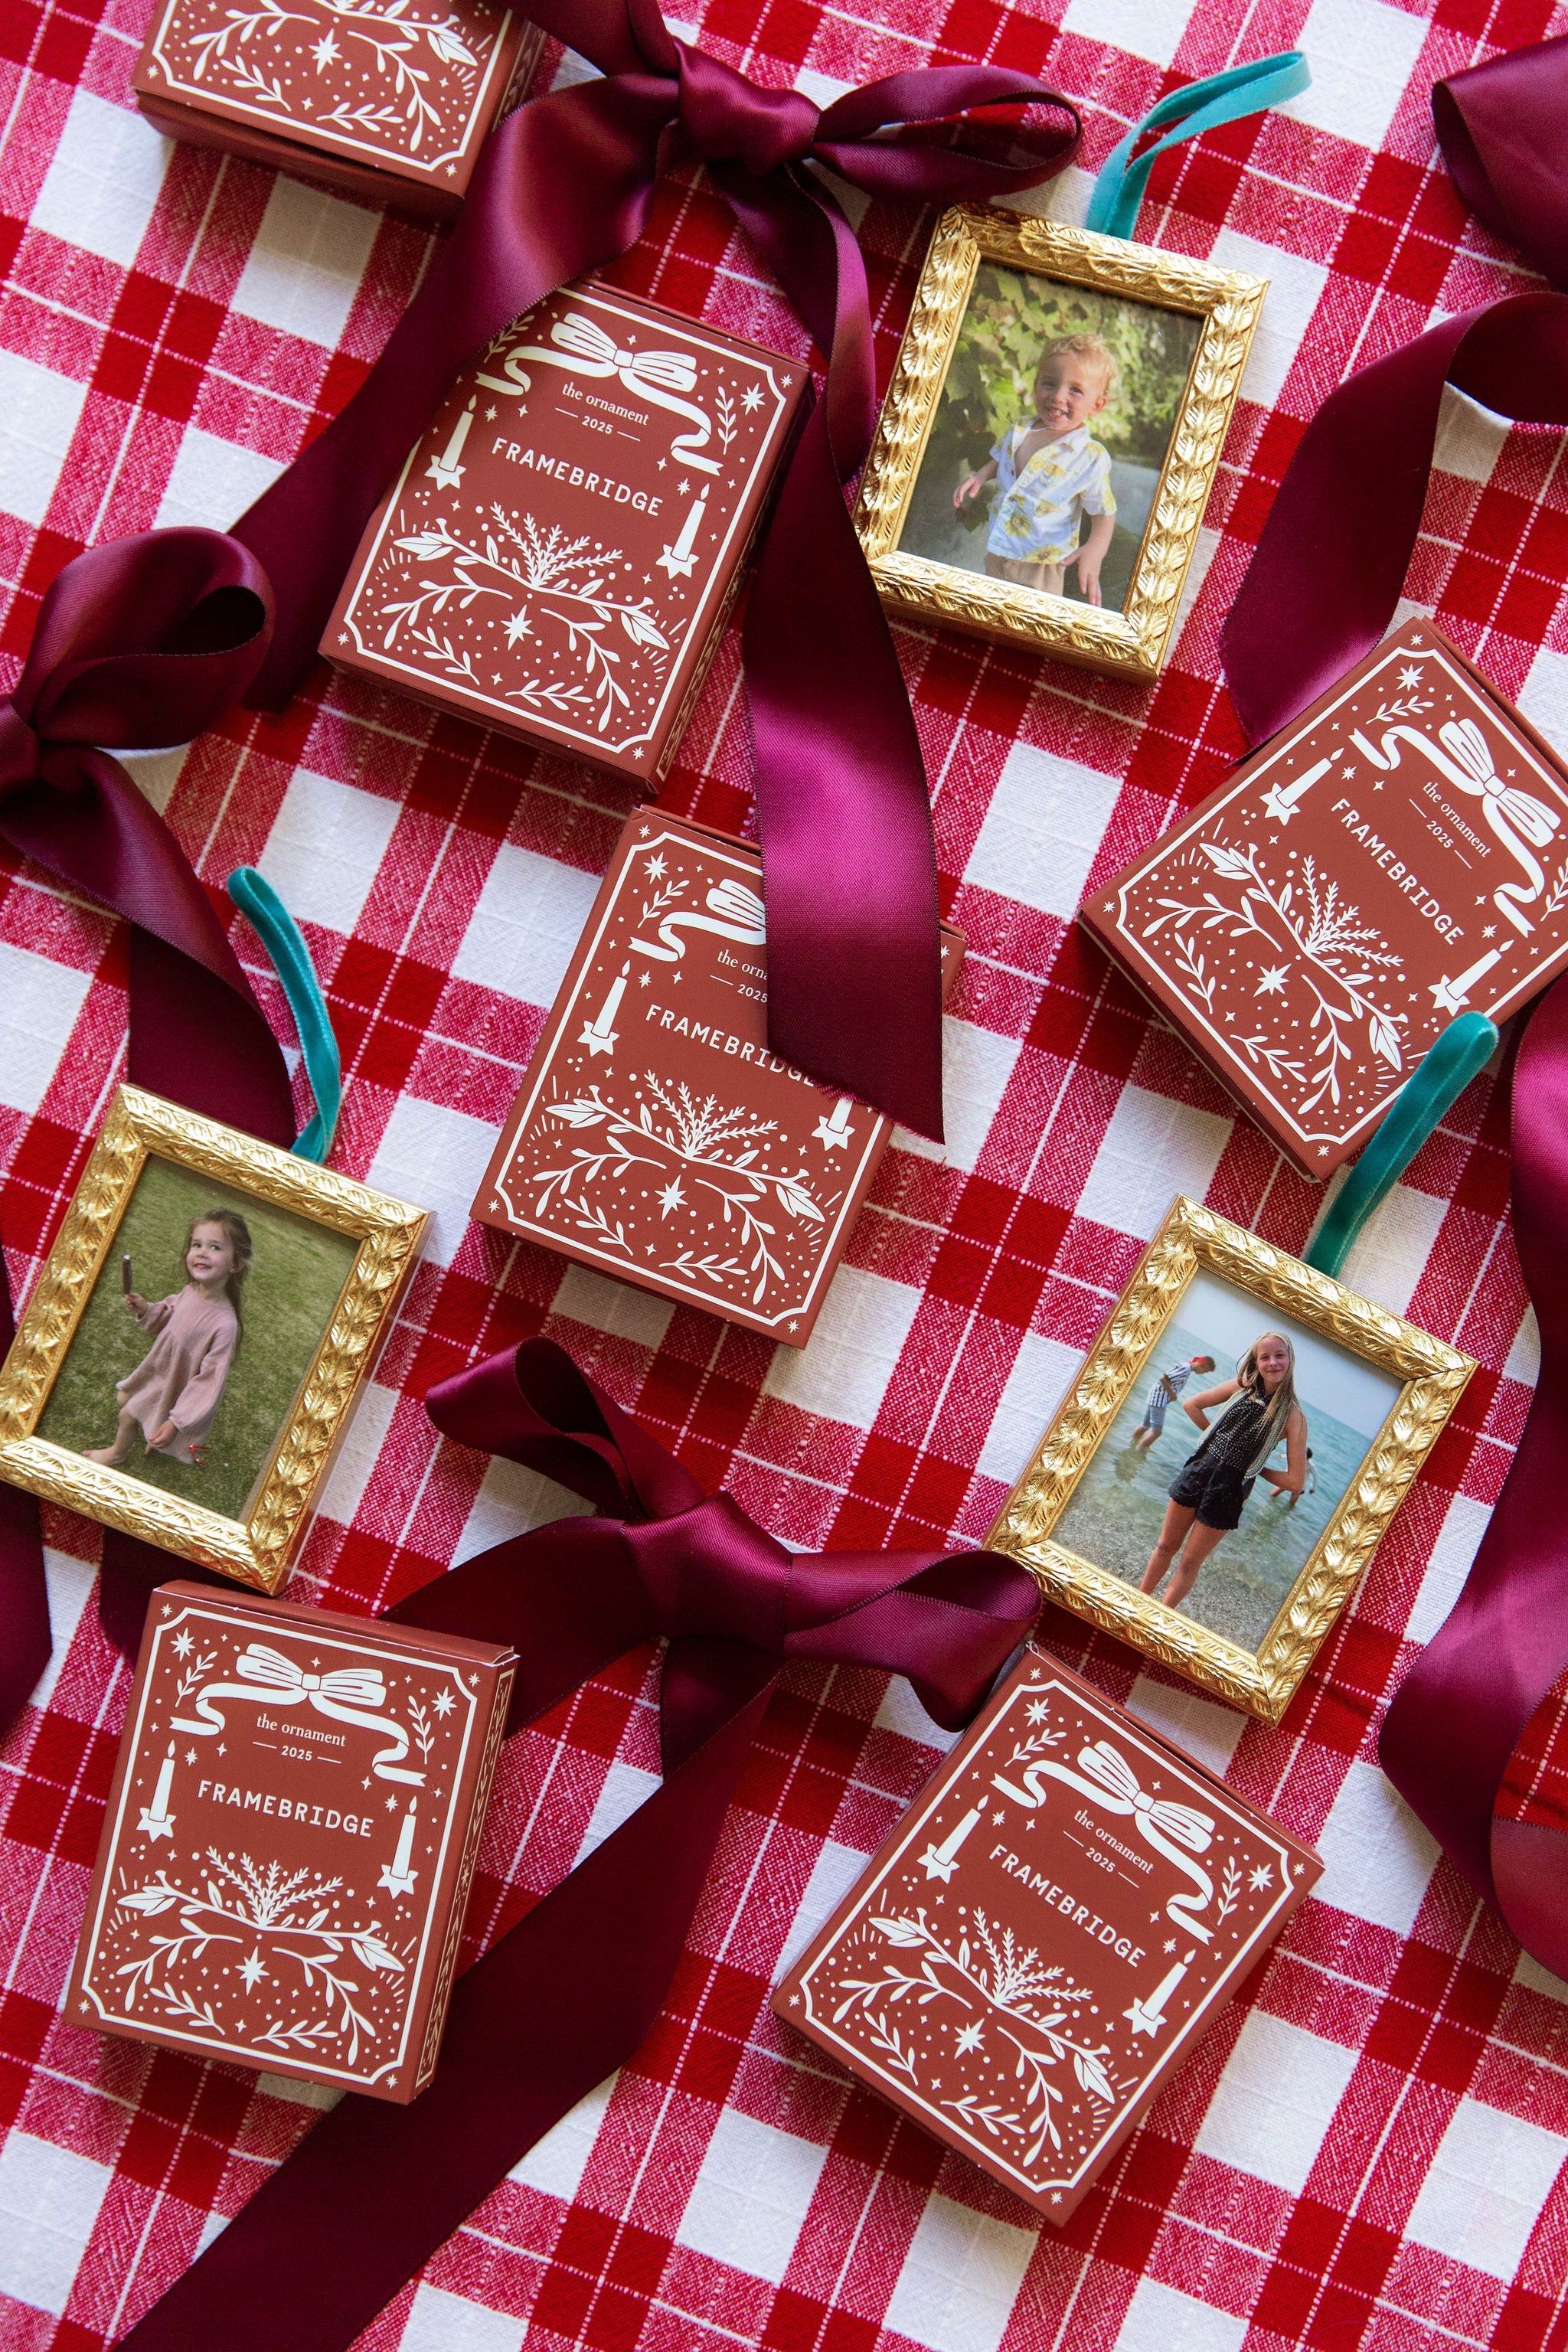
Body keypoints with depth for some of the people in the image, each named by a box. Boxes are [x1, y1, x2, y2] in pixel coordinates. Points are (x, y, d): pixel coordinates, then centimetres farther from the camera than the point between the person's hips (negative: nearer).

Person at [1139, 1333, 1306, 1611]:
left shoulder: (1293, 1416, -11)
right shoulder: (1241, 1388, -1)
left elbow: (1296, 1482, -12)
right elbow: (1191, 1405, 12)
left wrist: (1253, 1469, -3)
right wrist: (1217, 1438, 6)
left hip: (1229, 1491, -3)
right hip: (1199, 1470, 3)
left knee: (1189, 1563, 9)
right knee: (1166, 1546, 14)